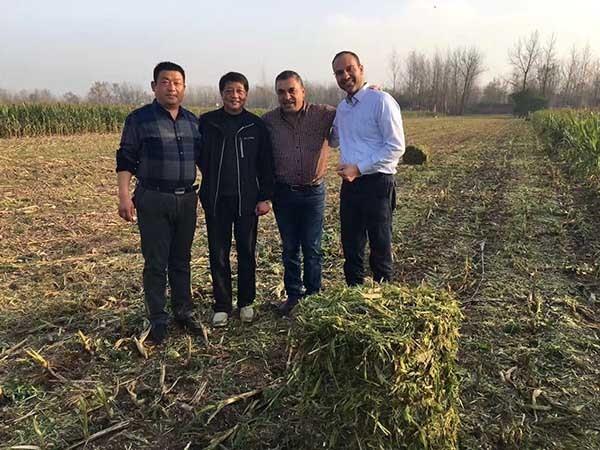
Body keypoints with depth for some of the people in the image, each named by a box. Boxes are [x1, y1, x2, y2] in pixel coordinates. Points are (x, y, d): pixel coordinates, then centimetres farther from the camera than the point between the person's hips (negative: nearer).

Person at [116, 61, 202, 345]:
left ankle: (183, 312, 24)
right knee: (156, 263, 1)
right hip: (153, 200, -4)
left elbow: (202, 157, 18)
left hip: (187, 199, 4)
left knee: (181, 260, 12)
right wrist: (124, 196, -12)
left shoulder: (192, 121, 11)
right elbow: (125, 160, -4)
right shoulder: (139, 119, -2)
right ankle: (158, 320, 13)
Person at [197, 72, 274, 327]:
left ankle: (246, 303, 23)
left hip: (247, 199, 0)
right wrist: (211, 179, 3)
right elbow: (199, 156, 10)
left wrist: (265, 197, -1)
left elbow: (266, 164, 3)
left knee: (247, 253, 8)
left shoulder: (256, 125, 2)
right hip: (216, 200, 0)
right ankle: (222, 306, 17)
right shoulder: (206, 123, 2)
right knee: (218, 254, 5)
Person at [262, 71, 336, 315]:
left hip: (313, 191, -1)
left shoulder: (324, 114, -6)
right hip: (283, 192, 2)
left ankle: (313, 293, 25)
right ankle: (293, 294, 28)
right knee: (289, 248, 13)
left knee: (312, 248, 8)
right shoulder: (268, 121, -1)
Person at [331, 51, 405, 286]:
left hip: (376, 184, -7)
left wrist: (359, 168, -18)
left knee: (380, 249, 5)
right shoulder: (341, 108, 13)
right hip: (350, 184, 7)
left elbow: (396, 147, -15)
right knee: (351, 249, 14)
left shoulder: (381, 101, -10)